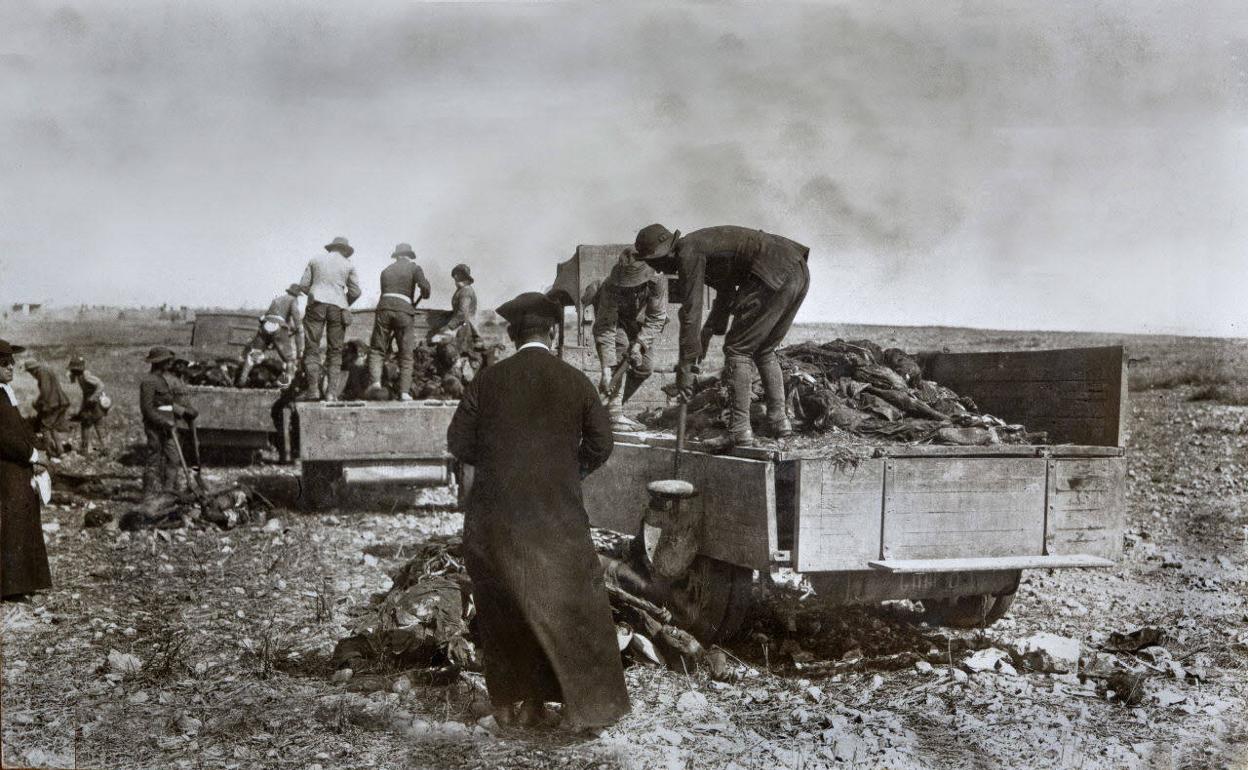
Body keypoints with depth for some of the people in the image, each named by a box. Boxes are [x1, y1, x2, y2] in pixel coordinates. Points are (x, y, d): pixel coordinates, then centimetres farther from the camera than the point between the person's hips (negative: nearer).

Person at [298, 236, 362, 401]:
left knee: (312, 348, -2)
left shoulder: (315, 260, 12)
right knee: (334, 351, 5)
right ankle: (332, 391, -4)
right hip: (338, 307, 0)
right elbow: (355, 292, 7)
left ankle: (313, 388, -16)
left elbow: (303, 285, 9)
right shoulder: (348, 265, 10)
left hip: (316, 304, 0)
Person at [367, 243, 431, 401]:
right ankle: (404, 391, -3)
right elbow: (424, 286, -6)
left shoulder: (386, 270, 24)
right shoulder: (414, 268, 11)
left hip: (384, 307, 2)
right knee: (406, 354, 3)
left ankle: (375, 380, -14)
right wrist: (424, 295, 17)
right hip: (404, 310, -2)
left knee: (377, 348, 7)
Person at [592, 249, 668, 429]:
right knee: (620, 348, -30)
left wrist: (639, 343, -37)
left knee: (644, 366, -6)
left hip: (637, 322, 4)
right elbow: (605, 331, -41)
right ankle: (615, 413, -29)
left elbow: (656, 318, -23)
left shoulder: (657, 281, -34)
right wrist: (606, 371, -46)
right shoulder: (611, 287, -40)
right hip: (613, 318, -4)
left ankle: (615, 405, 12)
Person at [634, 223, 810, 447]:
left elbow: (690, 310, -10)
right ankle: (778, 420, 17)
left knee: (737, 349, -3)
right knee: (764, 351, 20)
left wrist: (684, 367, -8)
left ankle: (740, 429, -6)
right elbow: (726, 293, 36)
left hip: (775, 275, -10)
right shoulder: (703, 244, 24)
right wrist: (708, 332, 29)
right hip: (799, 271, 10)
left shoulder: (689, 251, -5)